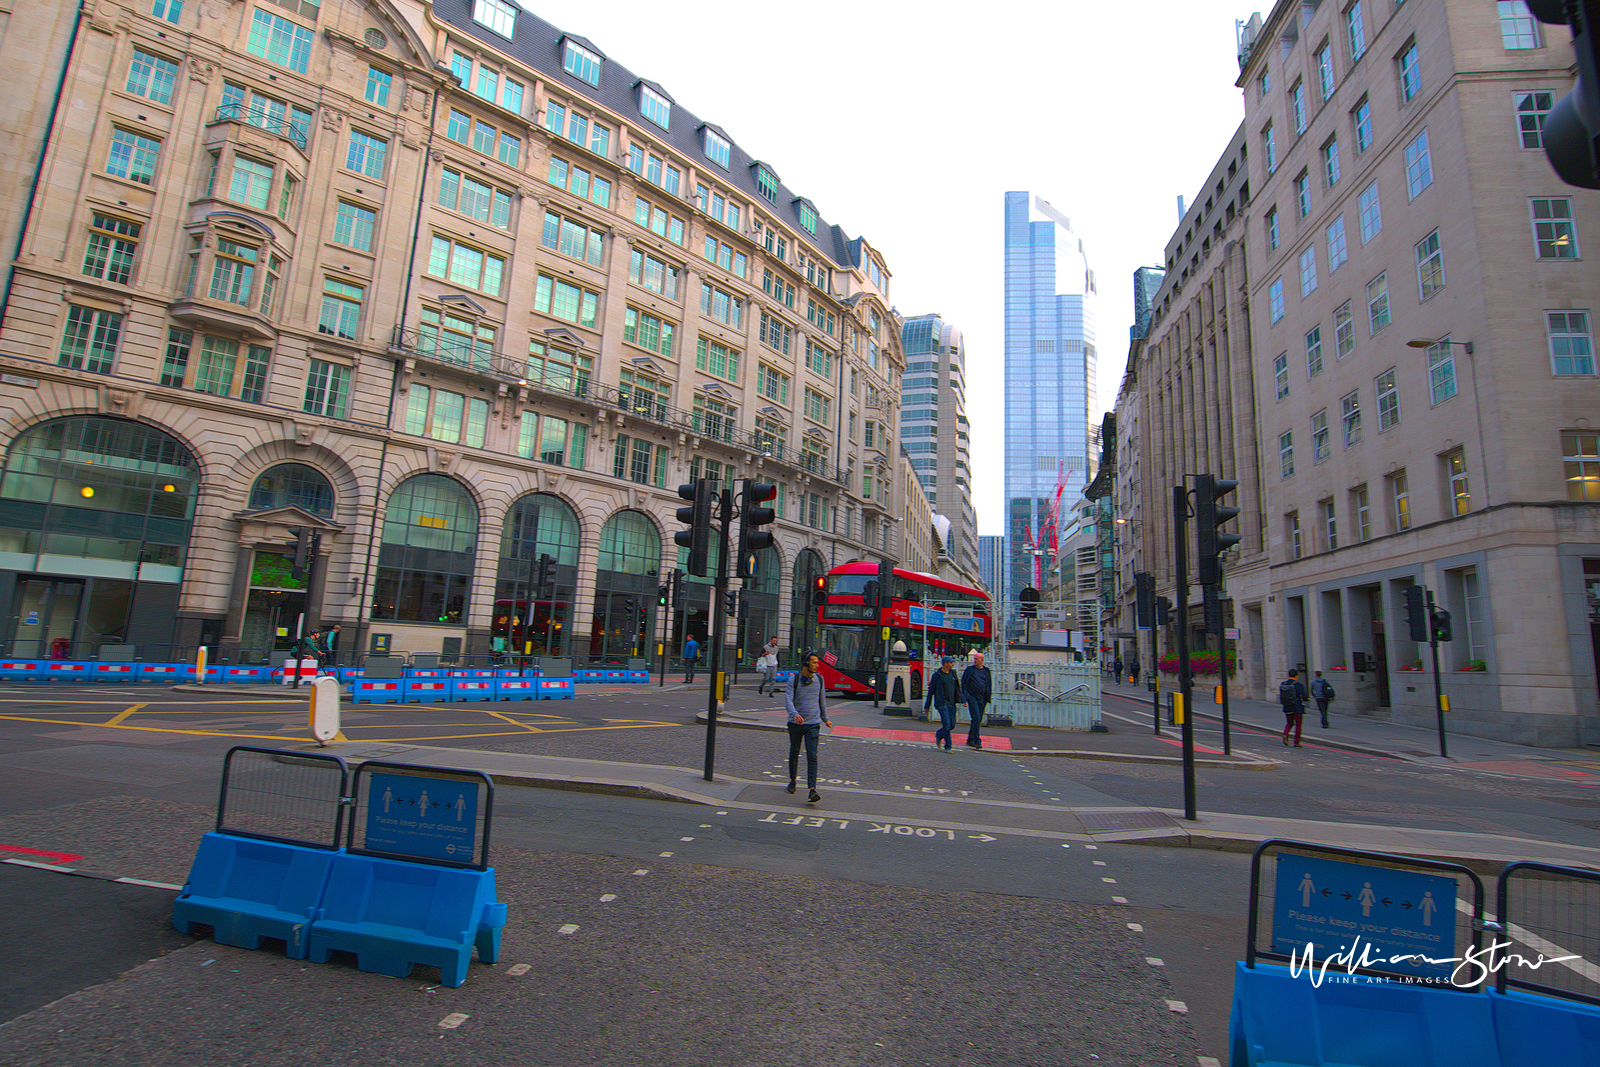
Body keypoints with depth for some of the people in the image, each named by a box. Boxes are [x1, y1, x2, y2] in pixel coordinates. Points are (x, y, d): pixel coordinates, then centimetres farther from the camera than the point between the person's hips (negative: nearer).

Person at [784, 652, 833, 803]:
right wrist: (794, 714, -37)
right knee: (794, 753, 15)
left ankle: (812, 789, -16)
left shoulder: (819, 679, 4)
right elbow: (788, 701, -18)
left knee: (812, 756, -11)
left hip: (813, 724, 1)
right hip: (796, 723, 0)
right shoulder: (793, 680, -7)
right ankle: (793, 780, 37)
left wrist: (825, 718, 24)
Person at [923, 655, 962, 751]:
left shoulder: (953, 674, 12)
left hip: (951, 703, 6)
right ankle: (948, 746, -1)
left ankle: (938, 735, 32)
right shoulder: (937, 675, -3)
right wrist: (927, 706, 3)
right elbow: (931, 691, 1)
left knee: (952, 725, 7)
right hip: (941, 703, -6)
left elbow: (958, 688, 18)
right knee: (947, 724, -12)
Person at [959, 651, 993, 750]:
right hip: (972, 697, -4)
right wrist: (965, 698, -7)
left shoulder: (986, 671, 11)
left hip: (982, 699, 4)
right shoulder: (969, 670, 3)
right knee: (976, 718, -14)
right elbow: (964, 684, 1)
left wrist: (988, 698, 11)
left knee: (979, 719, 7)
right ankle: (976, 741, -9)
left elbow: (989, 685, 18)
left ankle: (970, 740, 19)